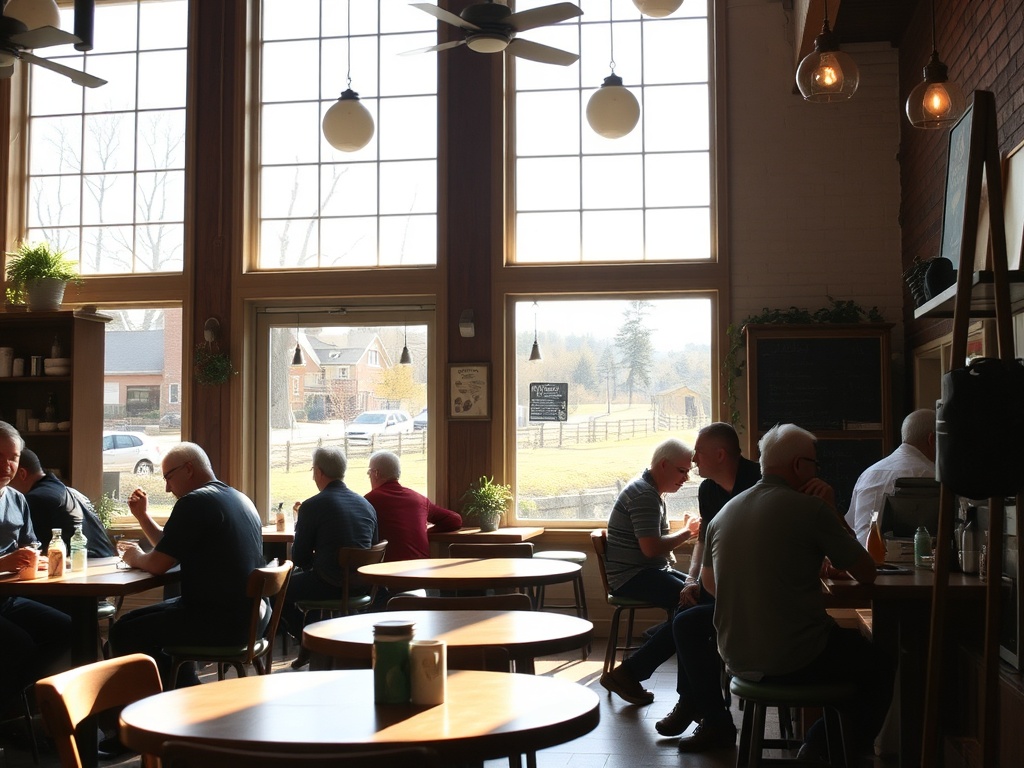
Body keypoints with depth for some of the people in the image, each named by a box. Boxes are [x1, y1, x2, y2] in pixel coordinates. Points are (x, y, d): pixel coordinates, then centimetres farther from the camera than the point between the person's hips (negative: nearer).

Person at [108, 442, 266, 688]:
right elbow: (174, 551, 23)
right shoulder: (239, 499, 16)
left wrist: (135, 558, 7)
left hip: (221, 622, -10)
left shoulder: (195, 503, -15)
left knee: (123, 633, -4)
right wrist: (143, 516, 18)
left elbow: (159, 564, -14)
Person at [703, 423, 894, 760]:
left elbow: (708, 581, 20)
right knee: (880, 668, 21)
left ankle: (818, 744, 27)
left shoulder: (723, 514, 4)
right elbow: (866, 573, -4)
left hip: (737, 661, 7)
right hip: (794, 662, -7)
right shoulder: (812, 509, -14)